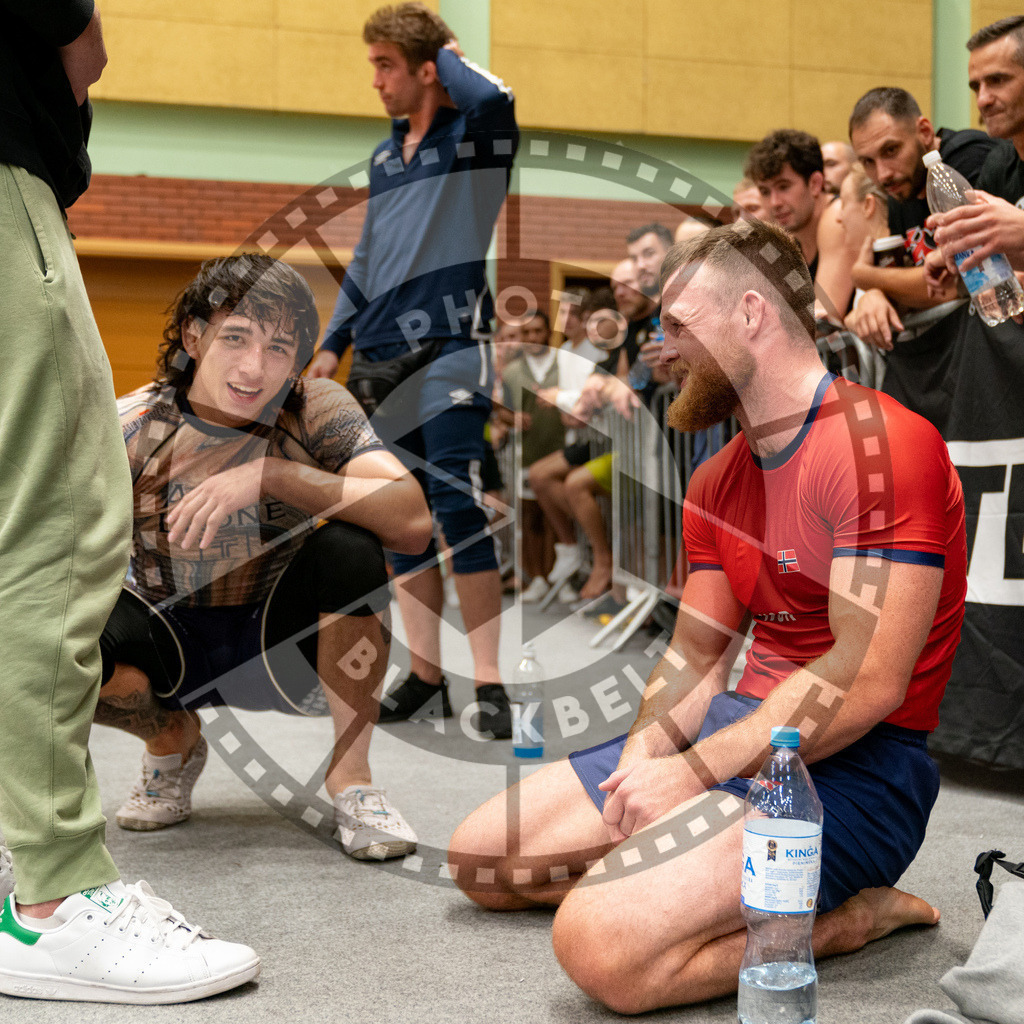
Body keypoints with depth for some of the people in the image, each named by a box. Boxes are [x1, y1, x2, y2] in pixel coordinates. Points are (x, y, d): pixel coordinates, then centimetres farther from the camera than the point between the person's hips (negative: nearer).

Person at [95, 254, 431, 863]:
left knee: (349, 550, -31)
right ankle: (173, 741, 5)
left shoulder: (318, 412, -15)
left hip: (282, 649, 0)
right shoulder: (134, 429, -15)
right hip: (174, 645, 1)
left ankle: (351, 774, -10)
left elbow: (413, 522, -32)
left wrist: (270, 475, -37)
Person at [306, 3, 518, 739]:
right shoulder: (384, 157, 19)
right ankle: (425, 673, 15)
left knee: (457, 507, -12)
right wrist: (334, 345, 19)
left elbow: (493, 98, -26)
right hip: (381, 359, 7)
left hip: (448, 350, -7)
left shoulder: (474, 137, -1)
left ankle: (489, 683, -6)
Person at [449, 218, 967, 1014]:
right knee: (478, 858, 7)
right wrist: (648, 746, -10)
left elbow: (869, 679, -23)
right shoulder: (717, 480, 14)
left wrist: (692, 771, -20)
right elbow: (696, 654, 12)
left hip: (850, 765, -9)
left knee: (602, 942, -29)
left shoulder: (882, 442, -16)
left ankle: (849, 916, -7)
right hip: (739, 726, 9)